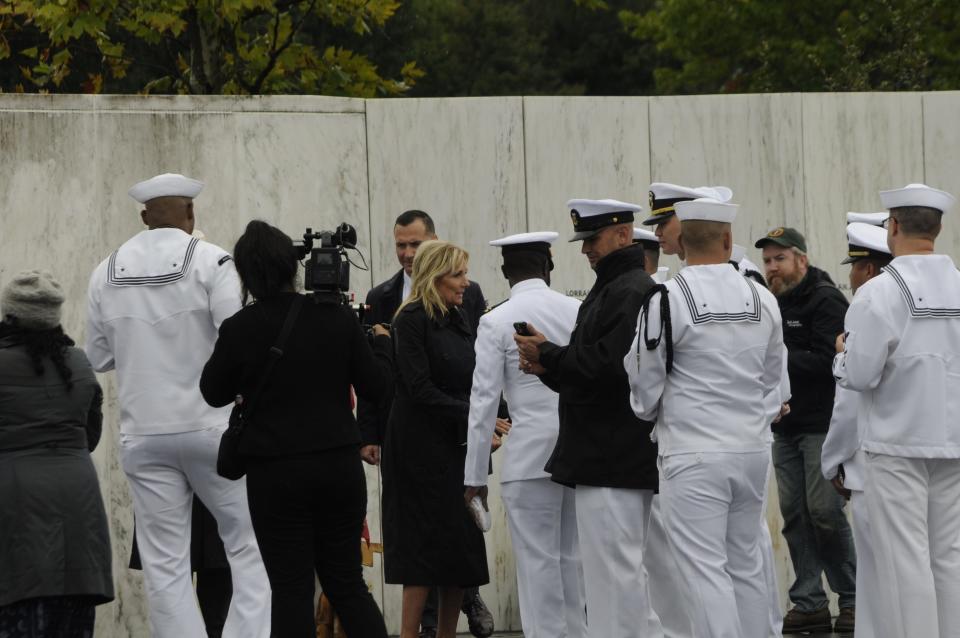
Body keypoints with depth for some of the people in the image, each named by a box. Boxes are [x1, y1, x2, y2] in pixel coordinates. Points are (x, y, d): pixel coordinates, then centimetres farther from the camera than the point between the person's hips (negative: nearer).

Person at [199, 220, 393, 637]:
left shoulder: (239, 329, -10)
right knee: (348, 584, 12)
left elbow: (213, 394, 5)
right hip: (340, 468, 3)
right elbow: (376, 387, 3)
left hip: (276, 474, -3)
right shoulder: (338, 318, -4)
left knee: (292, 590, 2)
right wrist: (381, 344, 20)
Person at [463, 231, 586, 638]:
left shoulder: (496, 322, -5)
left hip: (530, 452, -4)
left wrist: (475, 474, -1)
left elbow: (484, 401, -6)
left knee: (538, 560, 0)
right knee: (574, 558, 12)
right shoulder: (578, 311, 4)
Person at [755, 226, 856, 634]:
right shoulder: (774, 304, 14)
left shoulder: (826, 301, -10)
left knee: (824, 511, -9)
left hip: (821, 426, -8)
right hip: (785, 427, 8)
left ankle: (853, 598, 3)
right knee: (794, 514, 5)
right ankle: (809, 604, 8)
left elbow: (827, 361, -19)